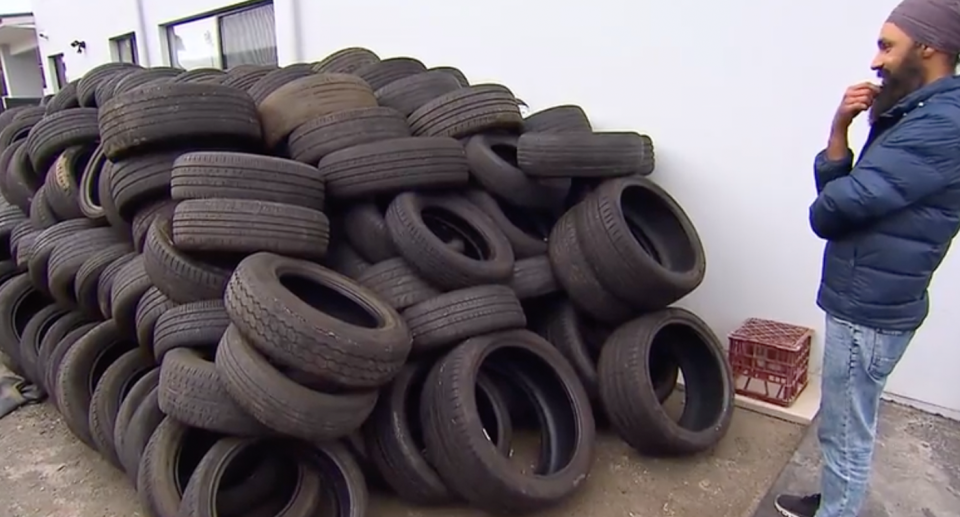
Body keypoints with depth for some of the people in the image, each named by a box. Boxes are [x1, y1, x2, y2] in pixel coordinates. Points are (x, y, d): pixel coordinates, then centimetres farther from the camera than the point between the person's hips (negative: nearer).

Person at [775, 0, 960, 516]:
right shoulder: (916, 115, 14)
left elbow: (834, 207, -24)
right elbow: (837, 193, 7)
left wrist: (824, 209, -1)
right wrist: (840, 129, -6)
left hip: (869, 309, -10)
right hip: (861, 300, 10)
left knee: (847, 433, 6)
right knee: (842, 425, 24)